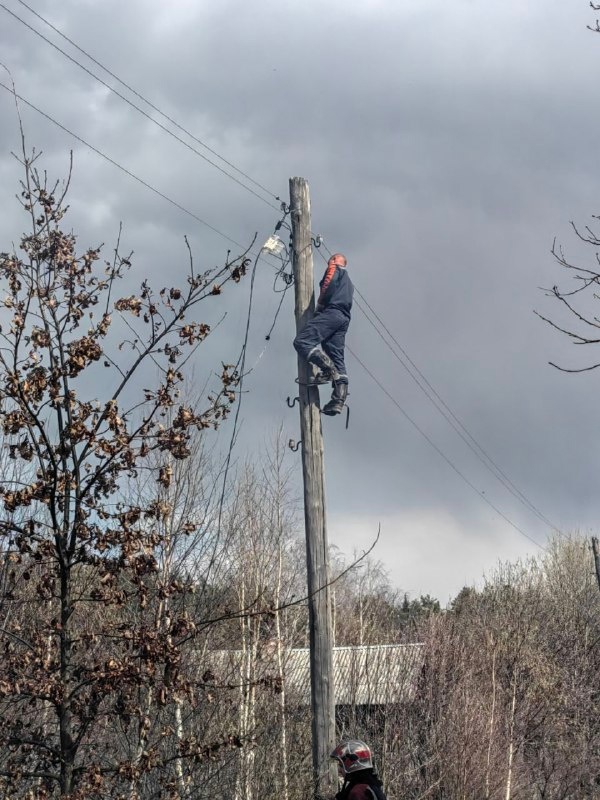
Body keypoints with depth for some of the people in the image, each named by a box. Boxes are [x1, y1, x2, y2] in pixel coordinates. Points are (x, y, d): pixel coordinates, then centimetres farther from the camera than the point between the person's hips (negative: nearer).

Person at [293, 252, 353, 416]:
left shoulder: (334, 268, 11)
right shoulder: (348, 282, 37)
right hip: (344, 318, 9)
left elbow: (329, 283, -9)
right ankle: (338, 401, -12)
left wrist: (320, 303, 0)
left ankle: (327, 369, -34)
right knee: (337, 357, 0)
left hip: (331, 312, -9)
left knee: (302, 341, -18)